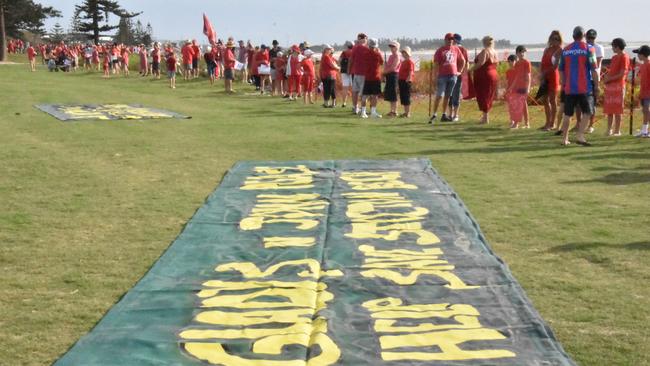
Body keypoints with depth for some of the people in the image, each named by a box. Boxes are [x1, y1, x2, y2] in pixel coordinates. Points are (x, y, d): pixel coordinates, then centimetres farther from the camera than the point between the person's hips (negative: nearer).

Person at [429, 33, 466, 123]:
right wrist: (436, 75, -12)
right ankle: (434, 115, -5)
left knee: (447, 96, 9)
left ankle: (444, 115, 13)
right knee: (439, 96, -10)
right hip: (442, 76, -4)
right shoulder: (440, 50, 0)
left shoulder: (456, 49, 11)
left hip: (453, 76, 4)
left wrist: (459, 71, 15)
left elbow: (462, 61, 22)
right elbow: (436, 63, -5)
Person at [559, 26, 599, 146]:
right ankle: (580, 135, -13)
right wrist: (596, 84, 2)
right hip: (585, 87, -4)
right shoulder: (588, 48, -3)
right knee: (587, 112, 1)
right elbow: (594, 69, -6)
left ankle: (564, 139, 13)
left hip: (569, 88, 4)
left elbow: (561, 70, 13)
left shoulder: (565, 50, 9)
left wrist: (564, 85, 22)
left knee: (567, 114, 11)